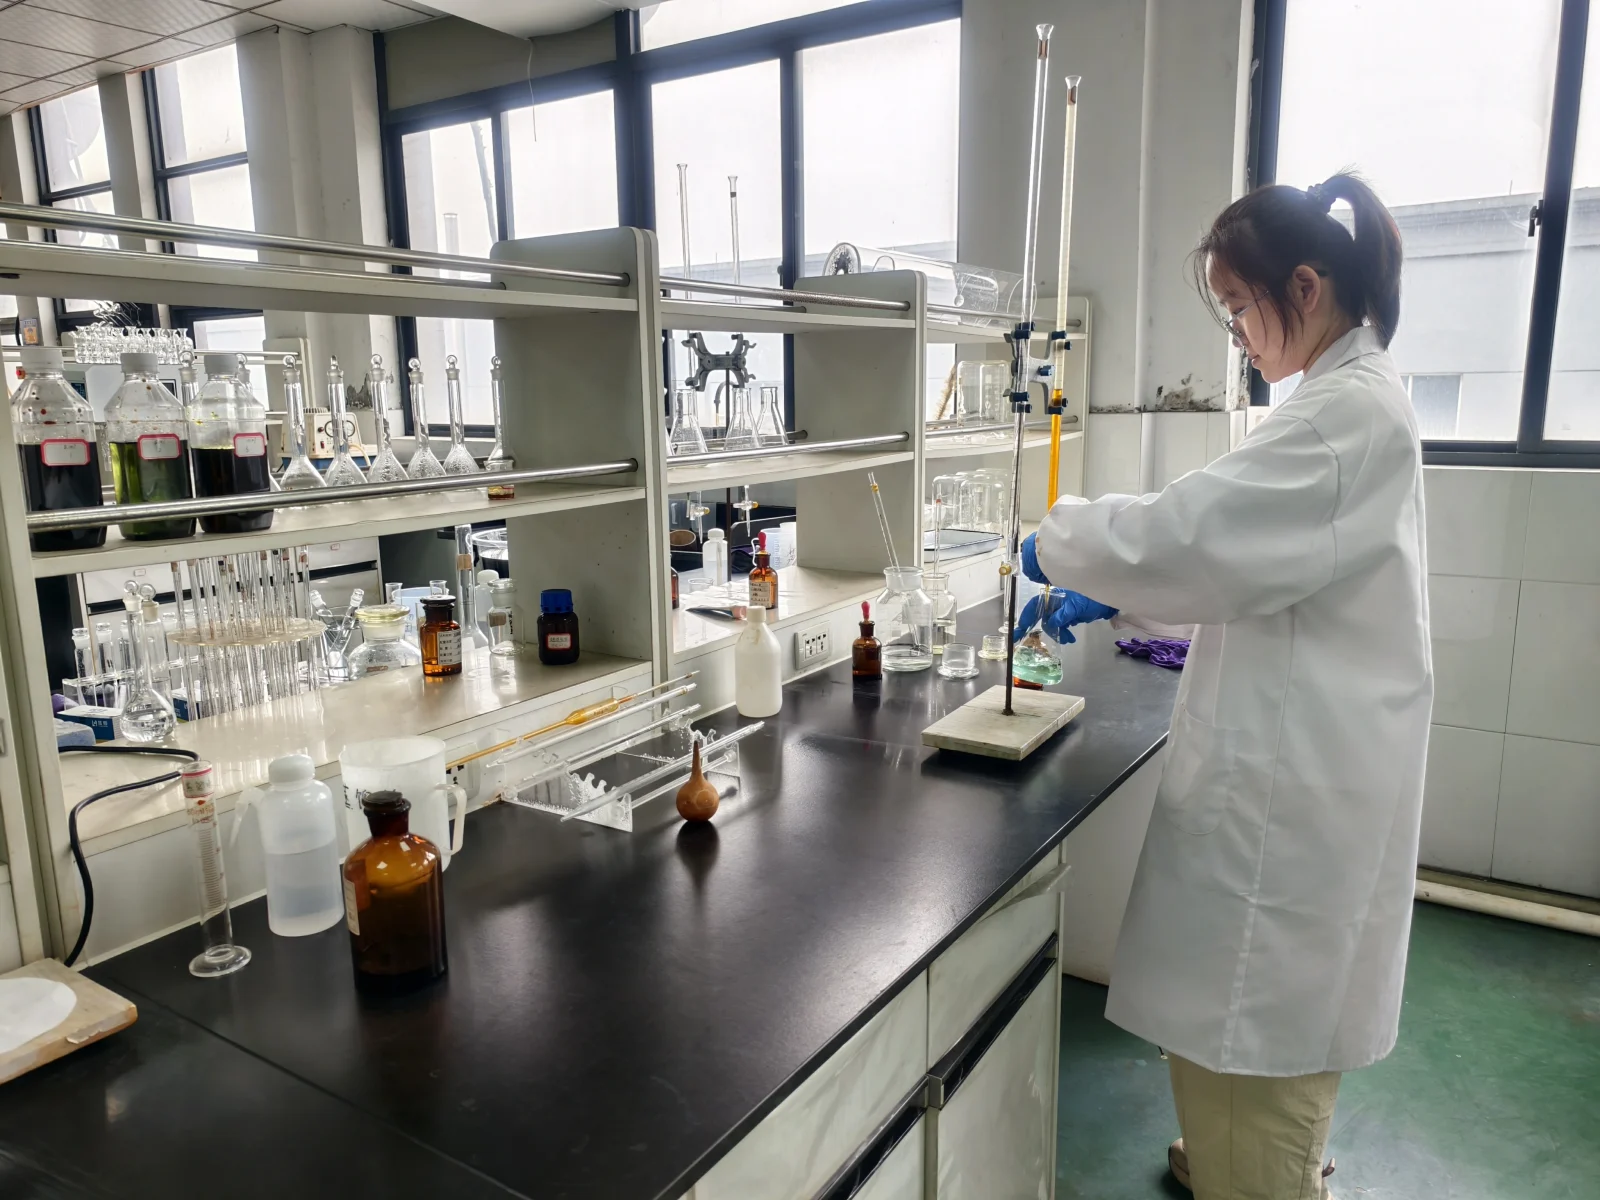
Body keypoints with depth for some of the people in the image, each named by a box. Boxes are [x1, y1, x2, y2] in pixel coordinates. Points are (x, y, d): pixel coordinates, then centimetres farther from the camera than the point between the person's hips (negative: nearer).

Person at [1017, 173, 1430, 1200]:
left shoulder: (1350, 412, -20)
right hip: (1297, 760, 11)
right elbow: (1256, 556, 17)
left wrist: (1059, 544, -9)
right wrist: (1114, 598, 8)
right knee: (1267, 1004, 27)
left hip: (1297, 779, -11)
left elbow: (1195, 533, -26)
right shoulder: (1353, 398, 13)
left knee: (1247, 1025, 3)